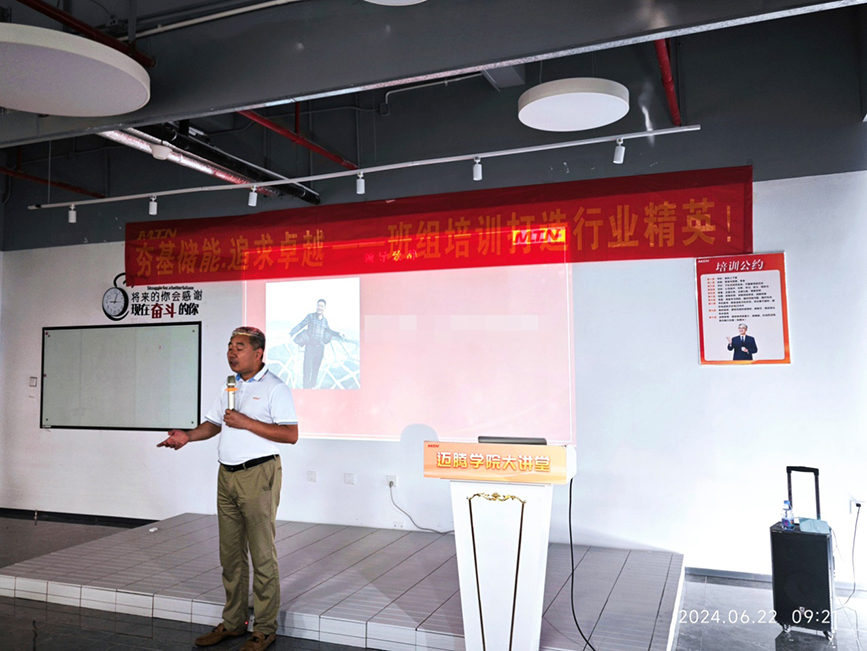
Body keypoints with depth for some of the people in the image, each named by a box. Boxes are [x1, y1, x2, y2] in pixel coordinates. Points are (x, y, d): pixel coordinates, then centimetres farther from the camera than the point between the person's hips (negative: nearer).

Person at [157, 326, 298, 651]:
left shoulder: (275, 388, -9)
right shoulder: (230, 387, 16)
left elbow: (291, 434, -16)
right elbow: (213, 423, 21)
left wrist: (247, 423, -20)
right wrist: (188, 435, 2)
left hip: (258, 475, -7)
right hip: (227, 475, 8)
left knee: (262, 555, -2)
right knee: (230, 554, 13)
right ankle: (232, 622, 24)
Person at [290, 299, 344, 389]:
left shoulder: (325, 320, 9)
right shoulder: (310, 316, -3)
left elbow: (328, 330, 27)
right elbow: (300, 326, -6)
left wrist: (338, 334, 28)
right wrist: (291, 334, -15)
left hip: (320, 347, 4)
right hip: (310, 347, -3)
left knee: (316, 369, 9)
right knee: (307, 369, -7)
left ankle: (312, 387, 21)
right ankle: (305, 387, -1)